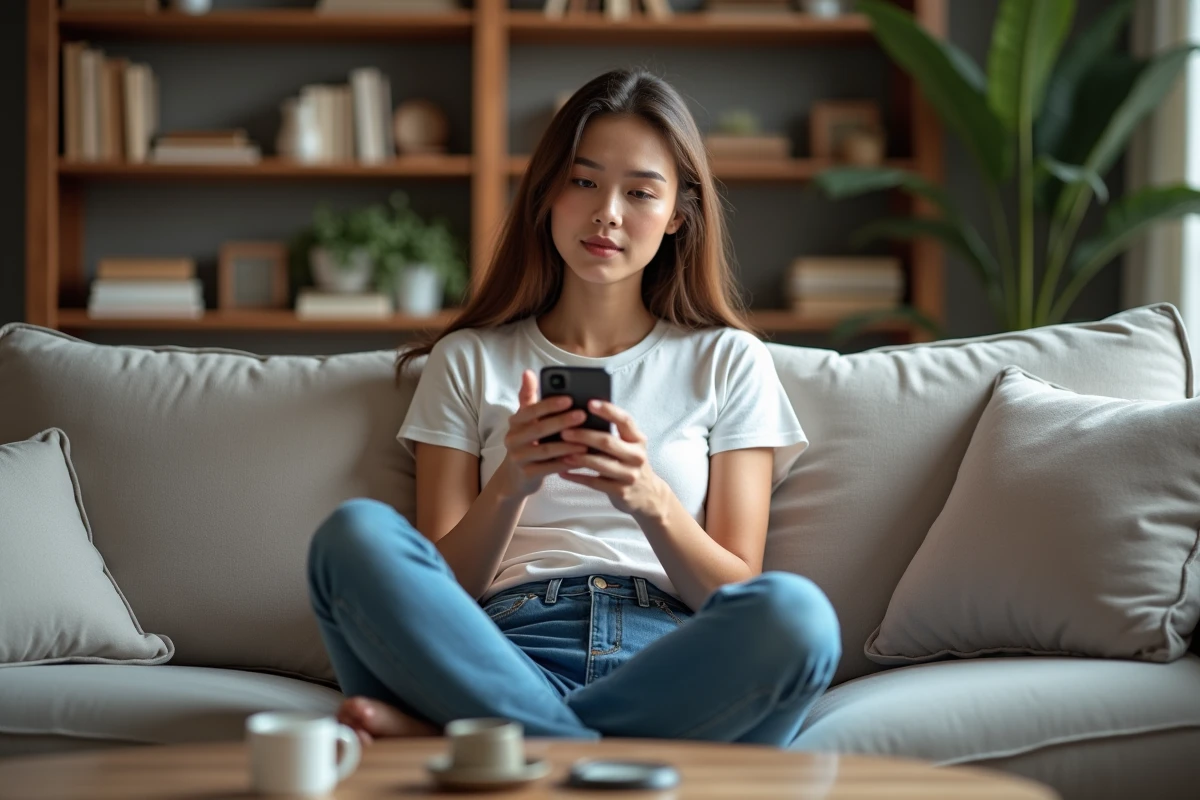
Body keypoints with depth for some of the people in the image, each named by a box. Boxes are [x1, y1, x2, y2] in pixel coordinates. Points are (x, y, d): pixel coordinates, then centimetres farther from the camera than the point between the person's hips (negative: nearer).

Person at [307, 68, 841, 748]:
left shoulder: (730, 362, 18)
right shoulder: (469, 360, 19)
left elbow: (740, 598, 8)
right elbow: (440, 590, 10)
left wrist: (649, 501, -12)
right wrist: (509, 487, -10)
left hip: (671, 669, 1)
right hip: (508, 654, 0)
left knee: (795, 613, -36)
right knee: (358, 535, -30)